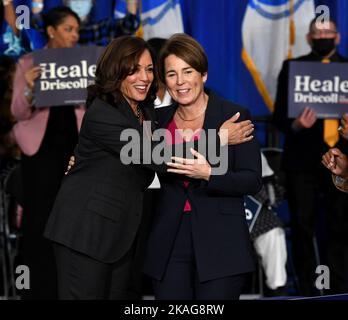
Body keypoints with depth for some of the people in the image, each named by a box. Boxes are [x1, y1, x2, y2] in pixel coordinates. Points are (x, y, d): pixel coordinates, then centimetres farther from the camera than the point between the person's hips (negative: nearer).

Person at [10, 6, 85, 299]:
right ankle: (40, 290, 4)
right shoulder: (28, 63, 2)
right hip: (42, 149, -2)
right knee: (40, 220, -2)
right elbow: (19, 113, -2)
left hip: (75, 148, 2)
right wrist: (28, 89, -21)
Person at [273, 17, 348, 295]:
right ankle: (307, 293, 9)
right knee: (303, 228, 1)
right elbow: (279, 114, 0)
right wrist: (295, 125, -20)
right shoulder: (292, 67, 6)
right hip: (303, 159, -1)